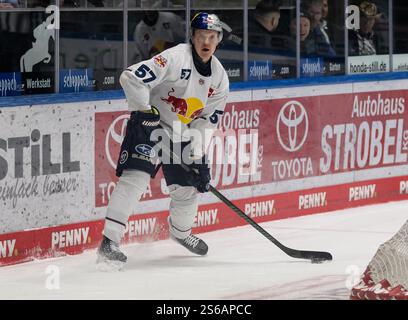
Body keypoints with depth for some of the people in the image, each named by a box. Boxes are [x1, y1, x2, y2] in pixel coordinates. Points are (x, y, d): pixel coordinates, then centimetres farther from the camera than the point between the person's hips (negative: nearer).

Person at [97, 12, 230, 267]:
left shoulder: (219, 77, 2)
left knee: (189, 186, 12)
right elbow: (131, 77, -26)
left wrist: (196, 149, -7)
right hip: (151, 124, -7)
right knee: (136, 177, -21)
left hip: (183, 135, 7)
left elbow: (210, 118, 6)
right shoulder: (175, 58, -20)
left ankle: (181, 231, 44)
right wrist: (145, 110, -25)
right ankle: (109, 242, -25)